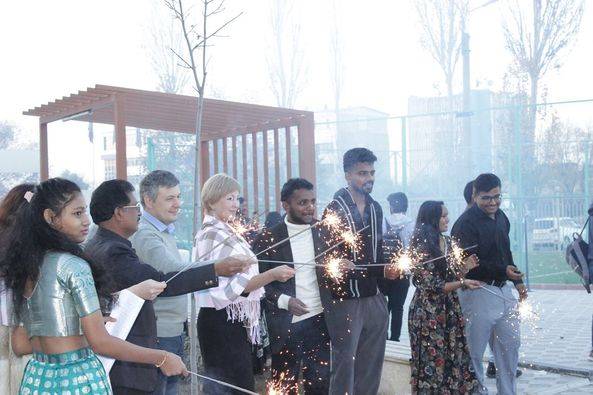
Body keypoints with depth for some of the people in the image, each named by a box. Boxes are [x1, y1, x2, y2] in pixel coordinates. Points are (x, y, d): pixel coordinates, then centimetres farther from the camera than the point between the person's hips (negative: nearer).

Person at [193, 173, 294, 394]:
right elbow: (233, 286, -23)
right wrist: (272, 275, -30)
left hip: (229, 321, 10)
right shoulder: (216, 236, -17)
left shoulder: (219, 232, 14)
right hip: (224, 323, -10)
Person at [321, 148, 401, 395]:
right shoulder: (334, 210, -9)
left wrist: (385, 270, 3)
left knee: (372, 364, 11)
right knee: (345, 363, 0)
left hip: (374, 298, 6)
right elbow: (325, 254, -11)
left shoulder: (375, 209, 12)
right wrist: (337, 265, -31)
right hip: (345, 300, -6)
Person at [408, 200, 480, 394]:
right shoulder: (421, 247, -14)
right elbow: (432, 286, -16)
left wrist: (465, 267, -4)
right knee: (432, 362, 1)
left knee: (454, 359, 7)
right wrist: (462, 283, -23)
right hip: (428, 313, -7)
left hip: (450, 310, 7)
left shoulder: (447, 242, 8)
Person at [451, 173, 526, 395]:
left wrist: (517, 281, 19)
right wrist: (503, 270, -26)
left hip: (504, 289, 8)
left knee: (510, 345, 14)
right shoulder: (466, 224, -15)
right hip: (478, 292, -8)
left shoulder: (500, 217, 12)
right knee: (474, 351, 0)